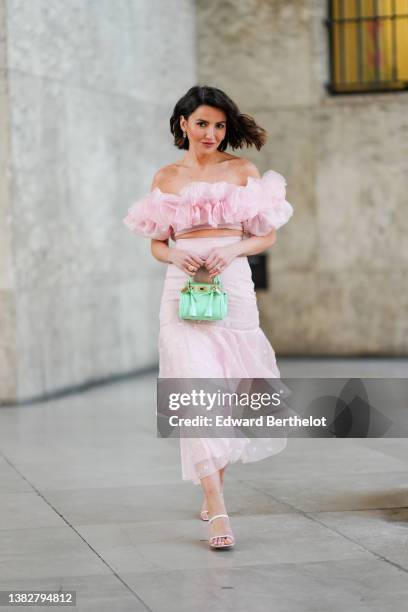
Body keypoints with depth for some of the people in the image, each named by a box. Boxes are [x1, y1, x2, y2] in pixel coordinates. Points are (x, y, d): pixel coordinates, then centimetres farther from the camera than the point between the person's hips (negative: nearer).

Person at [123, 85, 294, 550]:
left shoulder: (243, 172, 6)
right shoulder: (166, 178, 9)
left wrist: (233, 250, -12)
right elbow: (157, 245, 12)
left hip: (233, 285, 1)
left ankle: (212, 485, 35)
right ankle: (217, 513, -17)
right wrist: (175, 256, -10)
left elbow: (268, 235, 6)